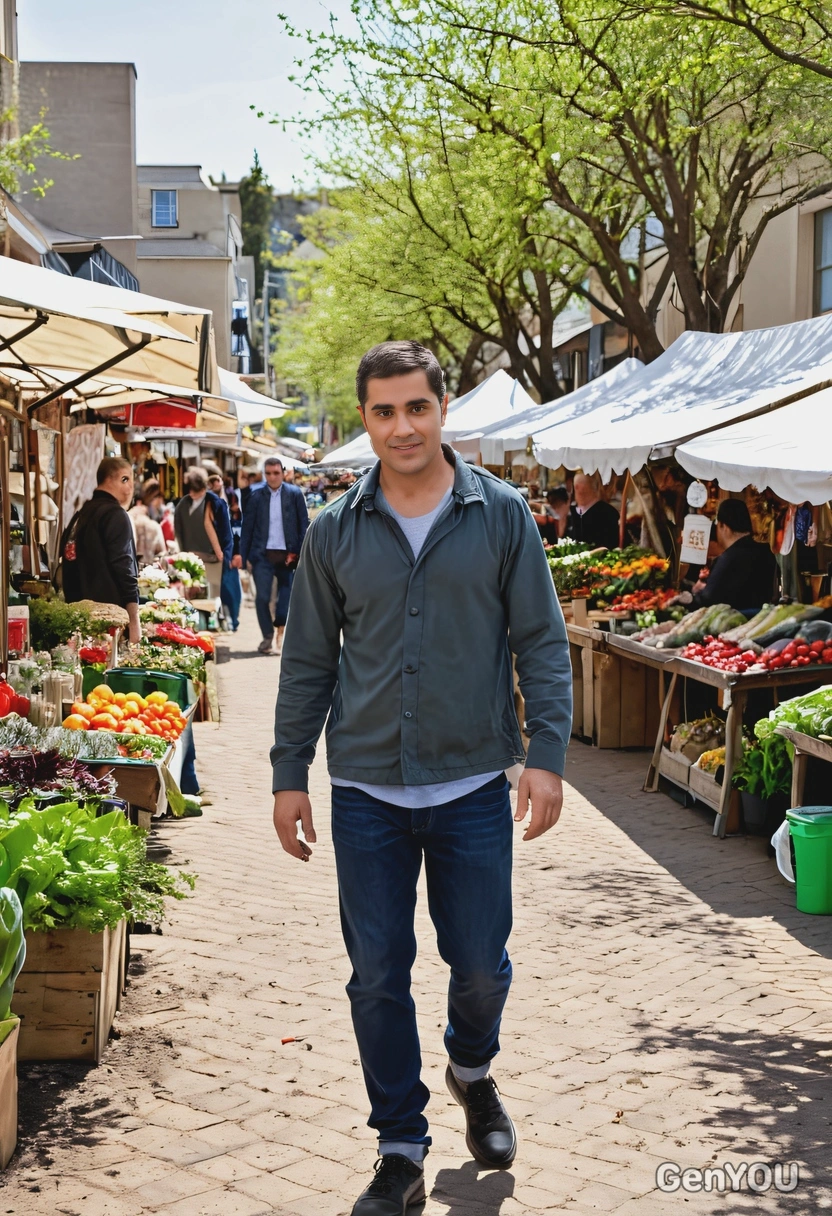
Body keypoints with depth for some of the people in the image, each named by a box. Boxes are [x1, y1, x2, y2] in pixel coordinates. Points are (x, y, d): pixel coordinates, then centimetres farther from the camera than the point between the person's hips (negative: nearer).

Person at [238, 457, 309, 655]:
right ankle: (267, 637, 8)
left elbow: (304, 524, 2)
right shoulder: (256, 496, 3)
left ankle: (280, 628, 24)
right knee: (262, 597, -4)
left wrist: (298, 552, -6)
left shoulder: (295, 494, 2)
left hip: (286, 555, 0)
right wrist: (243, 554, -2)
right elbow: (247, 526, 4)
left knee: (286, 595, 2)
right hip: (262, 555, 0)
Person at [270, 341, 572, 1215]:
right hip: (367, 791, 1)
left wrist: (547, 755, -7)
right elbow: (308, 660, 7)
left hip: (473, 788, -1)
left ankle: (472, 1070, 41)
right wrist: (289, 774, 5)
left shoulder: (501, 516, -2)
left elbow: (541, 644, 1)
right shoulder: (336, 531, 2)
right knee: (378, 979, 5)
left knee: (481, 967, 8)